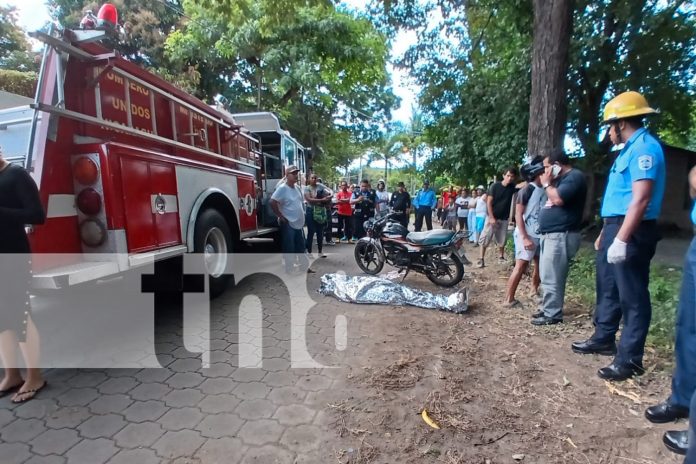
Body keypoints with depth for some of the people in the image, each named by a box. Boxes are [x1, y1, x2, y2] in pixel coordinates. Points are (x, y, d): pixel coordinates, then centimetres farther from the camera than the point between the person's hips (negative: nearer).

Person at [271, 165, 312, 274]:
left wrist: (302, 215, 15)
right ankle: (289, 271, 12)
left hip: (299, 224, 8)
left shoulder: (297, 187, 9)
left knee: (301, 247, 17)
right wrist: (281, 217, -19)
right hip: (288, 225, -8)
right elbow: (272, 202, -23)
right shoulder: (282, 188, -15)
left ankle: (304, 268, 29)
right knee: (289, 249, 1)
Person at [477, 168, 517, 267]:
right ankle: (481, 258, 0)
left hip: (504, 218, 4)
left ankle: (501, 256, 28)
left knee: (502, 240, 11)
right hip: (492, 217, -3)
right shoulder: (495, 186, -9)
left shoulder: (513, 187, 1)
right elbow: (489, 202, -11)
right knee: (485, 238, -5)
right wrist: (491, 217, -16)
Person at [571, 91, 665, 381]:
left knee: (632, 297, -1)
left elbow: (641, 199, -24)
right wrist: (605, 233, 23)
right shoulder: (629, 149, 18)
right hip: (615, 229, 11)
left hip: (631, 233, -10)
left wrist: (621, 240, -28)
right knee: (608, 289, 18)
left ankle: (629, 359, 9)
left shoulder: (644, 148, -14)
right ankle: (603, 339, 33)